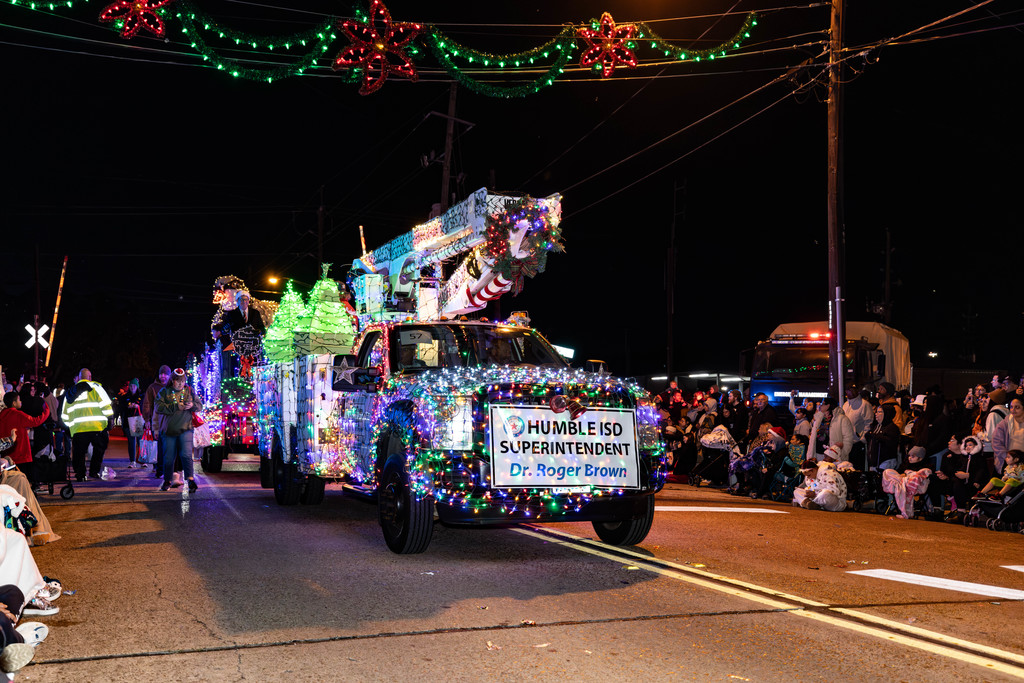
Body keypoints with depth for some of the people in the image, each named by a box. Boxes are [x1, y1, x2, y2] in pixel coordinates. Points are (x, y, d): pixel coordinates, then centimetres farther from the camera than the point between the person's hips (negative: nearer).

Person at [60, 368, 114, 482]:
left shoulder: (71, 392, 20)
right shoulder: (95, 387, 4)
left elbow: (65, 414, 23)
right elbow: (105, 404, -4)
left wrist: (69, 426, 30)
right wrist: (110, 417, 1)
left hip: (77, 429, 3)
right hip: (96, 426, -3)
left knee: (79, 452, 9)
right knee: (99, 447, 12)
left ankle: (80, 474, 5)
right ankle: (94, 471, 5)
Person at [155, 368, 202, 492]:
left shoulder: (190, 390, 9)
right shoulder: (164, 392, 4)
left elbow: (200, 405, 9)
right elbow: (159, 407, -8)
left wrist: (192, 405, -14)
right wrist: (176, 407, -18)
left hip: (185, 428, -1)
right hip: (169, 429, 1)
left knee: (186, 454, -15)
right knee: (169, 456, 7)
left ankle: (190, 480, -18)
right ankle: (167, 481, 23)